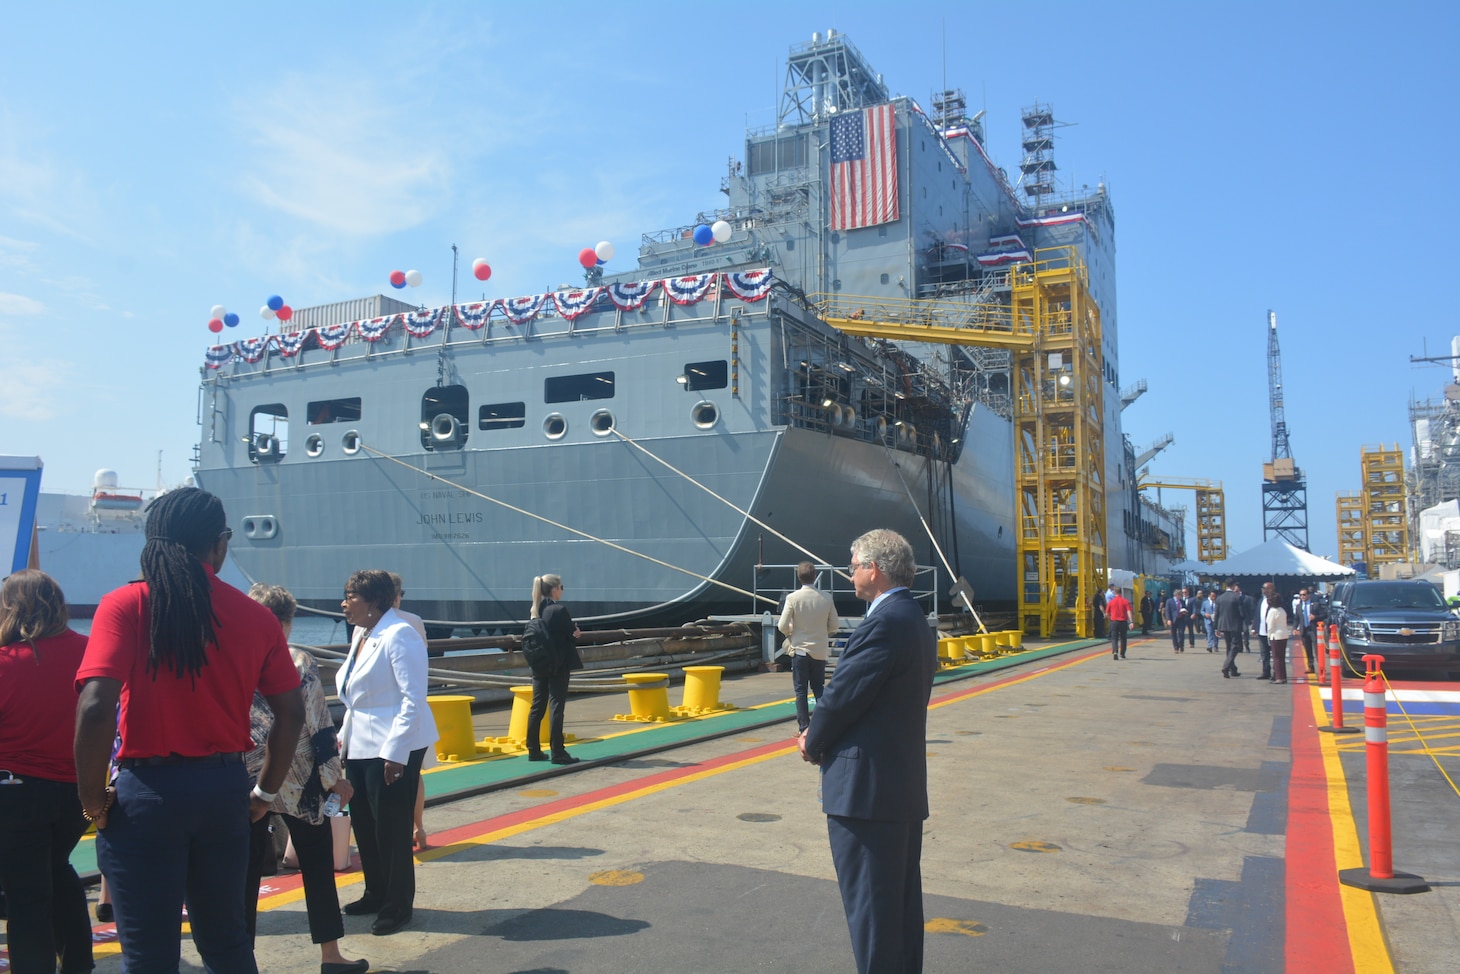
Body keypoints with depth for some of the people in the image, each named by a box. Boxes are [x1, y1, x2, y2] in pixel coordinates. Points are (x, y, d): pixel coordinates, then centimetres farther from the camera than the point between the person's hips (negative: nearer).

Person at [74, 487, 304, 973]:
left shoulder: (125, 605, -9)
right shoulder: (255, 616, 0)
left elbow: (96, 706, -19)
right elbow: (291, 712, 3)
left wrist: (92, 797, -6)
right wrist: (265, 792, 14)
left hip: (149, 788, -3)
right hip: (224, 787, 3)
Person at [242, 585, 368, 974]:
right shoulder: (300, 662, -8)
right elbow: (319, 725, -10)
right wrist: (334, 776, -3)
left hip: (244, 779, 3)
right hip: (296, 780, -3)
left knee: (246, 872, 8)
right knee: (317, 867, 9)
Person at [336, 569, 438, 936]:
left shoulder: (399, 636, -17)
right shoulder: (363, 636, 12)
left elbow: (413, 698, -21)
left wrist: (395, 753, -23)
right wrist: (345, 735, 18)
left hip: (393, 749, -9)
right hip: (361, 747, 9)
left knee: (391, 829, 1)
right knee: (363, 823, 15)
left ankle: (398, 906, 16)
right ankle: (376, 894, 32)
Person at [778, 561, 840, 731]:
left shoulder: (793, 598, -12)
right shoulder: (826, 598, -5)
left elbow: (782, 626, -12)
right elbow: (834, 625, 2)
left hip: (799, 649, -2)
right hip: (820, 651, 2)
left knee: (801, 690, 7)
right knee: (819, 688, 15)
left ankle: (803, 727, 8)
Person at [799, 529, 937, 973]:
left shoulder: (883, 624, -20)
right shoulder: (916, 621, 13)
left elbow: (842, 695, -18)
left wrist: (813, 742, 0)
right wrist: (821, 735, 6)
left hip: (866, 788, -10)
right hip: (907, 785, 10)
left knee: (870, 904, 0)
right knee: (903, 900, 18)